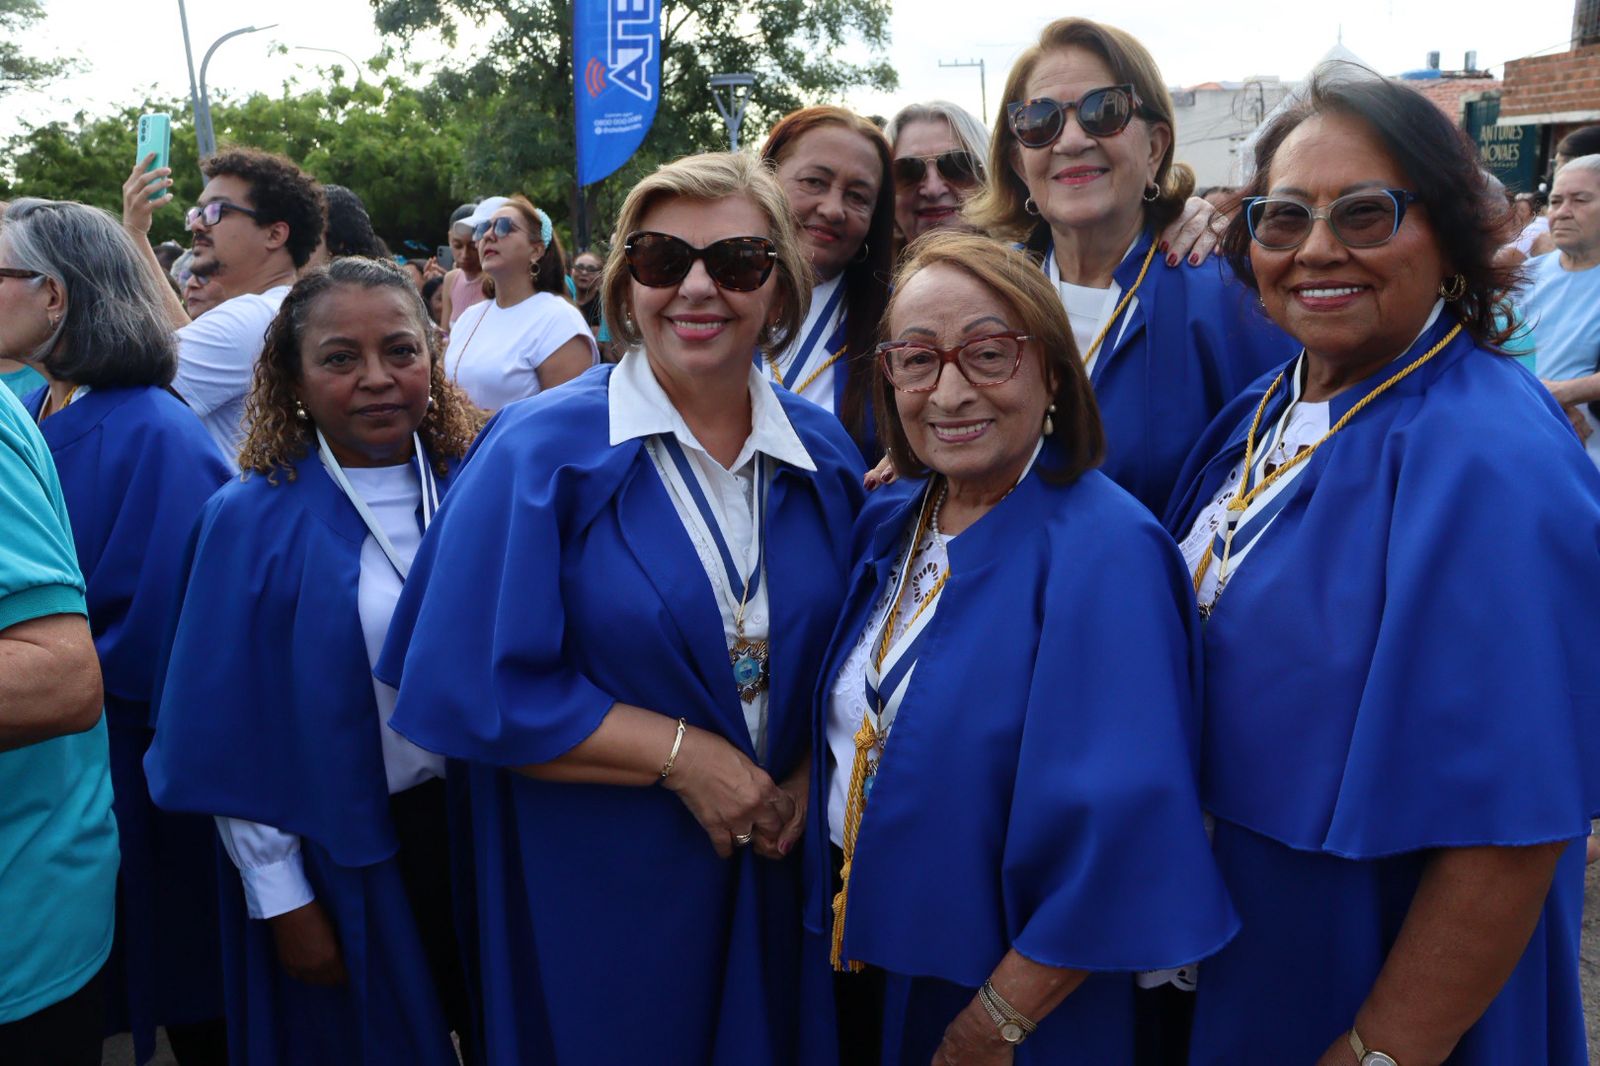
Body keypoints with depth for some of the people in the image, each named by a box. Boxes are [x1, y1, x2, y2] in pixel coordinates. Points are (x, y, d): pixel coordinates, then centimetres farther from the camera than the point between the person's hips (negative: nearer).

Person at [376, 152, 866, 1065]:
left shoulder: (825, 454, 0)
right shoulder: (542, 451, -13)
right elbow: (469, 688, -16)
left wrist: (805, 775, -9)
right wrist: (680, 755, -17)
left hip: (777, 863, 4)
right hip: (594, 879, -3)